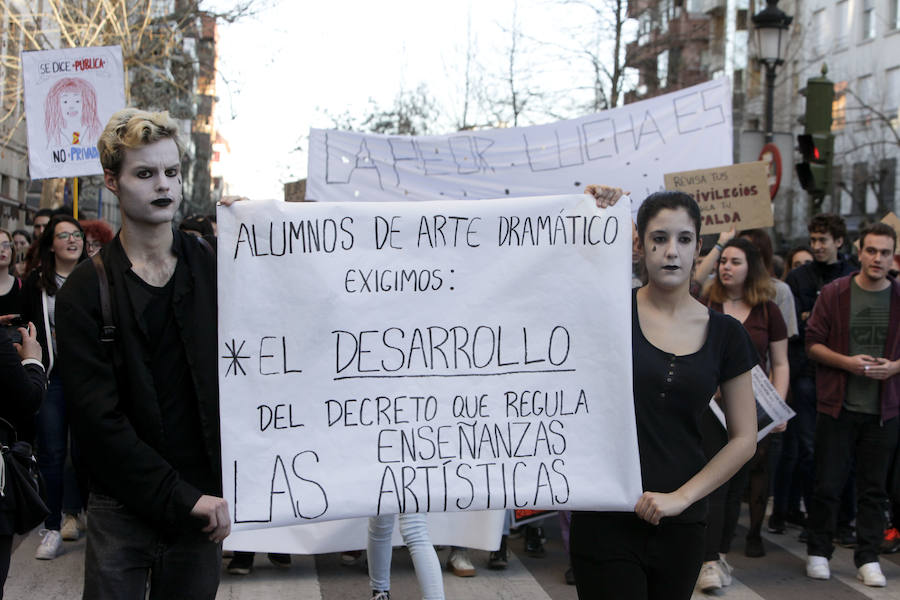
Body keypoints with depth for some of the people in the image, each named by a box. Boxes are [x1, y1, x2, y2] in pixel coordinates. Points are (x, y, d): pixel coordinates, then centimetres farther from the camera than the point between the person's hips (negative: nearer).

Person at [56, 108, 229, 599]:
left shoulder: (215, 273, 3)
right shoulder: (84, 293, -4)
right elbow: (99, 419, -11)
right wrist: (184, 498, -15)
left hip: (206, 503, 2)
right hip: (123, 512, -2)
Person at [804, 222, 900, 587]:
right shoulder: (834, 293, -1)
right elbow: (813, 342, 0)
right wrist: (846, 361, -15)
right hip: (837, 406, -1)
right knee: (828, 484, 4)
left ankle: (868, 559, 19)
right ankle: (818, 553, 19)